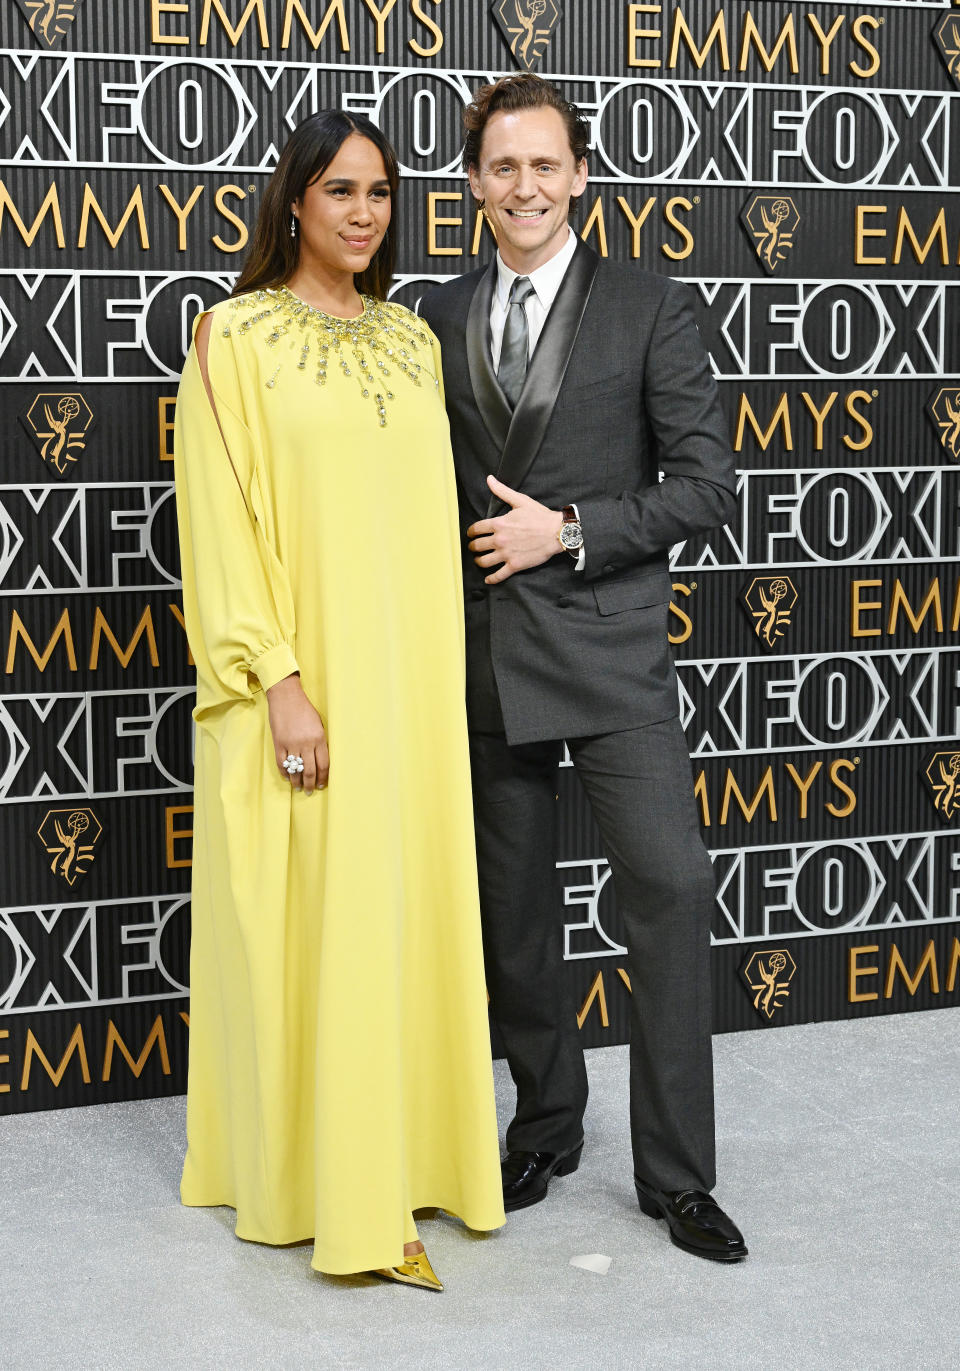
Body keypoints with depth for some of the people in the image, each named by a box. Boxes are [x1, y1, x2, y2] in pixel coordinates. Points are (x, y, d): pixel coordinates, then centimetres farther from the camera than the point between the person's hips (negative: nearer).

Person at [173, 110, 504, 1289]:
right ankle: (292, 1172, 10)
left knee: (397, 914, 8)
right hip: (298, 677, -5)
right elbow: (223, 525, -10)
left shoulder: (412, 341, 12)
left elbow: (427, 513, 14)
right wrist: (280, 683, -17)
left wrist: (438, 677, 10)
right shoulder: (235, 338, -4)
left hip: (407, 673, 5)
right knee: (296, 923, -1)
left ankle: (387, 1167, 19)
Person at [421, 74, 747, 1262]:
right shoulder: (437, 320, 10)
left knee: (669, 888, -9)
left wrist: (568, 531, -13)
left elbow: (706, 481, -4)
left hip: (609, 645, -3)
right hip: (483, 654, 4)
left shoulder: (649, 309, 0)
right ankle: (547, 1122, 30)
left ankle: (677, 1175, 3)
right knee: (511, 907, 12)